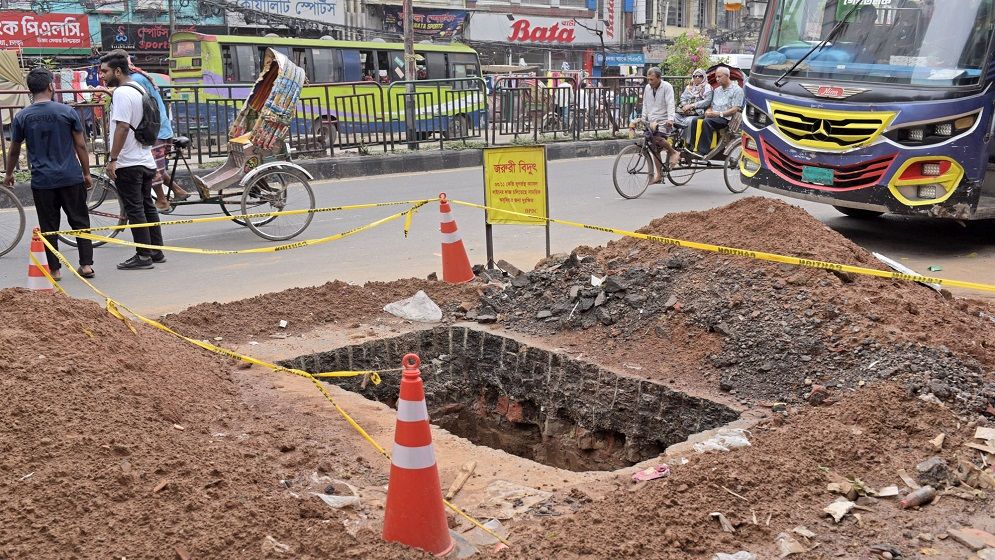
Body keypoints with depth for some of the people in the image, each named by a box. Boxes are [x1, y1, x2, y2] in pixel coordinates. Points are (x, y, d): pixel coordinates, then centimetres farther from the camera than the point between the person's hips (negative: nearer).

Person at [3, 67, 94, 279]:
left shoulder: (22, 117, 0)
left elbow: (14, 150, 9)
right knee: (80, 222, 9)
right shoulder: (67, 112, -4)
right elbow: (80, 146, -2)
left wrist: (9, 174, 24)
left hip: (42, 181, 1)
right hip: (71, 178, 0)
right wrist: (87, 174, 8)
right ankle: (86, 264, 7)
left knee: (49, 227, 8)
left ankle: (55, 269, 10)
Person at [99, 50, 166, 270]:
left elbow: (122, 127, -22)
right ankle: (156, 251, 17)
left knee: (134, 210, -5)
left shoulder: (122, 93, -14)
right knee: (147, 207, 13)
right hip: (146, 160, 9)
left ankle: (143, 256, -2)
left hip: (128, 163, -9)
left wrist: (112, 159, -19)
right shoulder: (139, 90, 15)